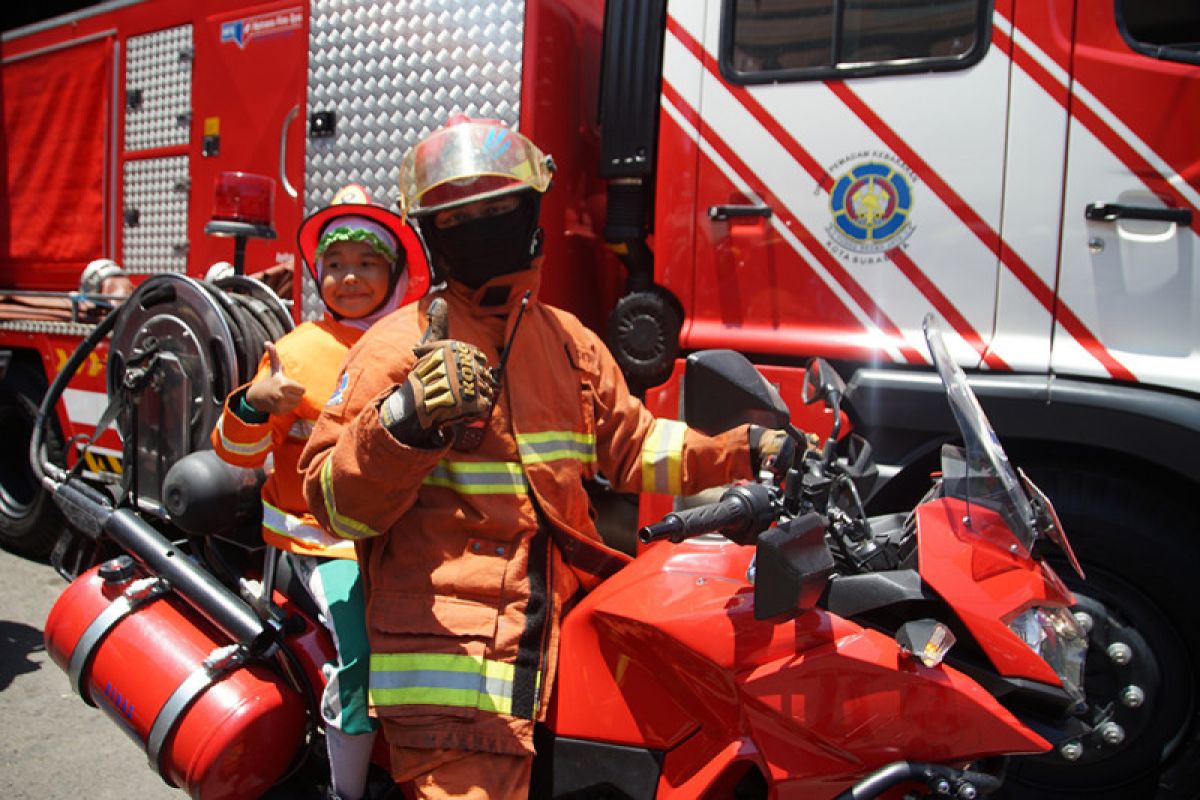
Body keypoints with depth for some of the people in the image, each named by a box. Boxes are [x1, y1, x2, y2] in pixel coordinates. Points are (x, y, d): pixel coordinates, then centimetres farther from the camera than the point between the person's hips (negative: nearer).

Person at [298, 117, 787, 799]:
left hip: (562, 635, 6)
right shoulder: (400, 346, -5)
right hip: (453, 659, -5)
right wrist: (404, 423, -27)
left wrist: (738, 455, 11)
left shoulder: (569, 340, 14)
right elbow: (335, 503, -9)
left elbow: (630, 442, 21)